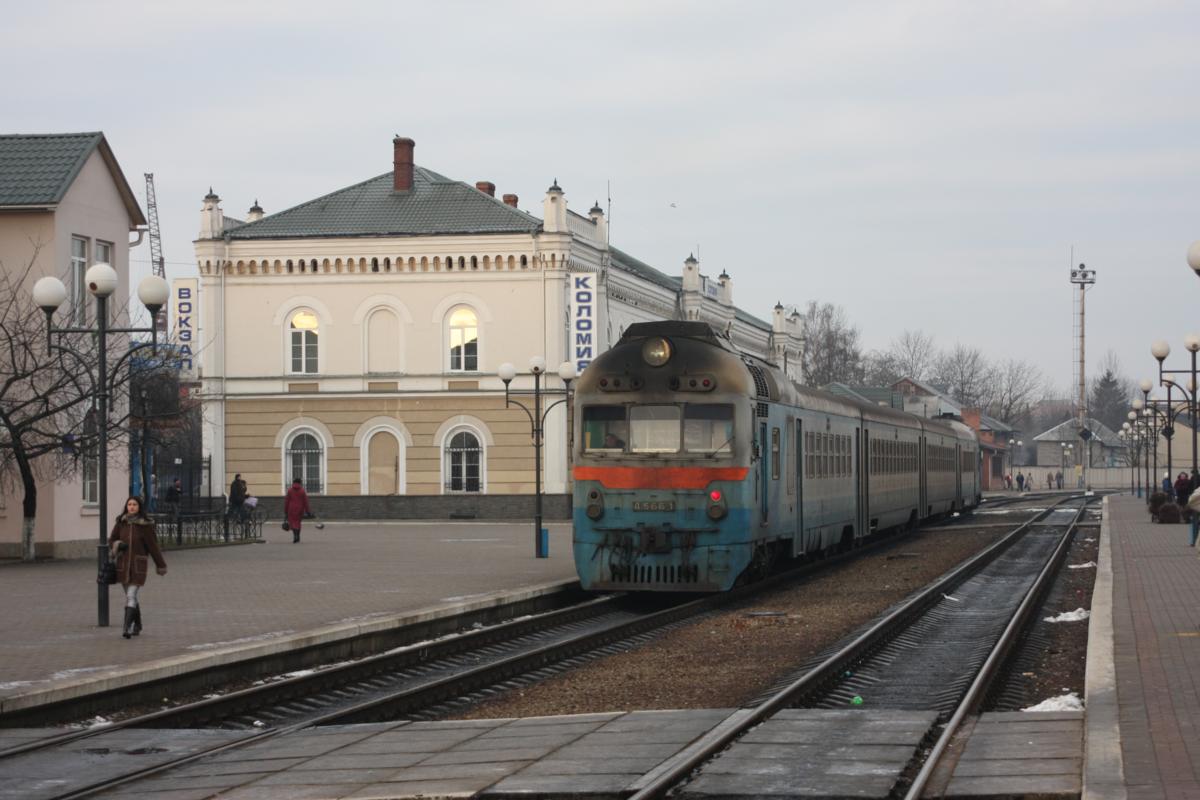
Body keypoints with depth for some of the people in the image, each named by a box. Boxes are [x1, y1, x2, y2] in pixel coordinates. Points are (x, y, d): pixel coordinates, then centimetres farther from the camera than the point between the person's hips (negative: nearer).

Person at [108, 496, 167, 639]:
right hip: (123, 564, 4)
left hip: (139, 565, -4)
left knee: (131, 596, -14)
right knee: (133, 596, 14)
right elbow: (111, 540, 10)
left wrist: (161, 565, 3)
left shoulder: (145, 525, -7)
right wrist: (117, 544, -14)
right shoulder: (121, 523, 2)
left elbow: (153, 546, -3)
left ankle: (126, 627, -18)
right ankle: (137, 625, 30)